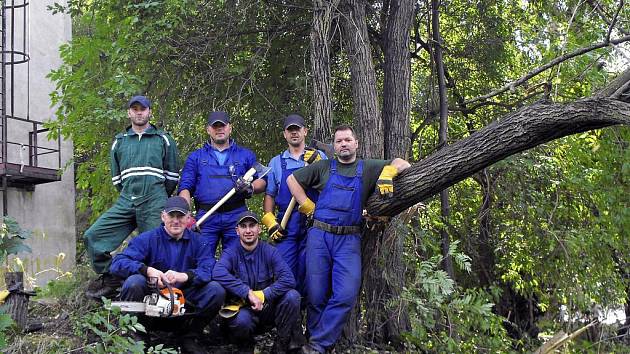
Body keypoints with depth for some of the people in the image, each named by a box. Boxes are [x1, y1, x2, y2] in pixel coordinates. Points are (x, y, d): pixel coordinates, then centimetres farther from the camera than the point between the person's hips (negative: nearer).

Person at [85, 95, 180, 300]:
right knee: (93, 236, -7)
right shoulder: (119, 142, 18)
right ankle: (109, 279, 3)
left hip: (155, 203, -3)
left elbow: (172, 175, 12)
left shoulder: (164, 140, 11)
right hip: (126, 201, 3)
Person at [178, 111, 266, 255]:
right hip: (206, 218, 0)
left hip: (236, 217, 0)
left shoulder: (246, 155, 17)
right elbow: (185, 187, 8)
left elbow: (262, 181, 12)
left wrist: (250, 187, -11)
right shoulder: (195, 157, 17)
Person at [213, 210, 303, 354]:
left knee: (292, 296, -24)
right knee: (241, 319, -36)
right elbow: (218, 274, -28)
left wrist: (262, 295, -26)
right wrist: (248, 293, -34)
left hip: (267, 308, 2)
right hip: (242, 309, -2)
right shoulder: (231, 254, -4)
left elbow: (288, 279, -16)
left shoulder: (269, 252, -1)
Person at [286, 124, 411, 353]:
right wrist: (308, 206, 8)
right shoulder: (323, 167, 12)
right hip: (319, 236, 0)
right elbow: (292, 180, 17)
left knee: (346, 295, -12)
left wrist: (388, 172, -10)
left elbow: (402, 164, 11)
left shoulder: (368, 168, 11)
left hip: (349, 240, 0)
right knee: (316, 295, 2)